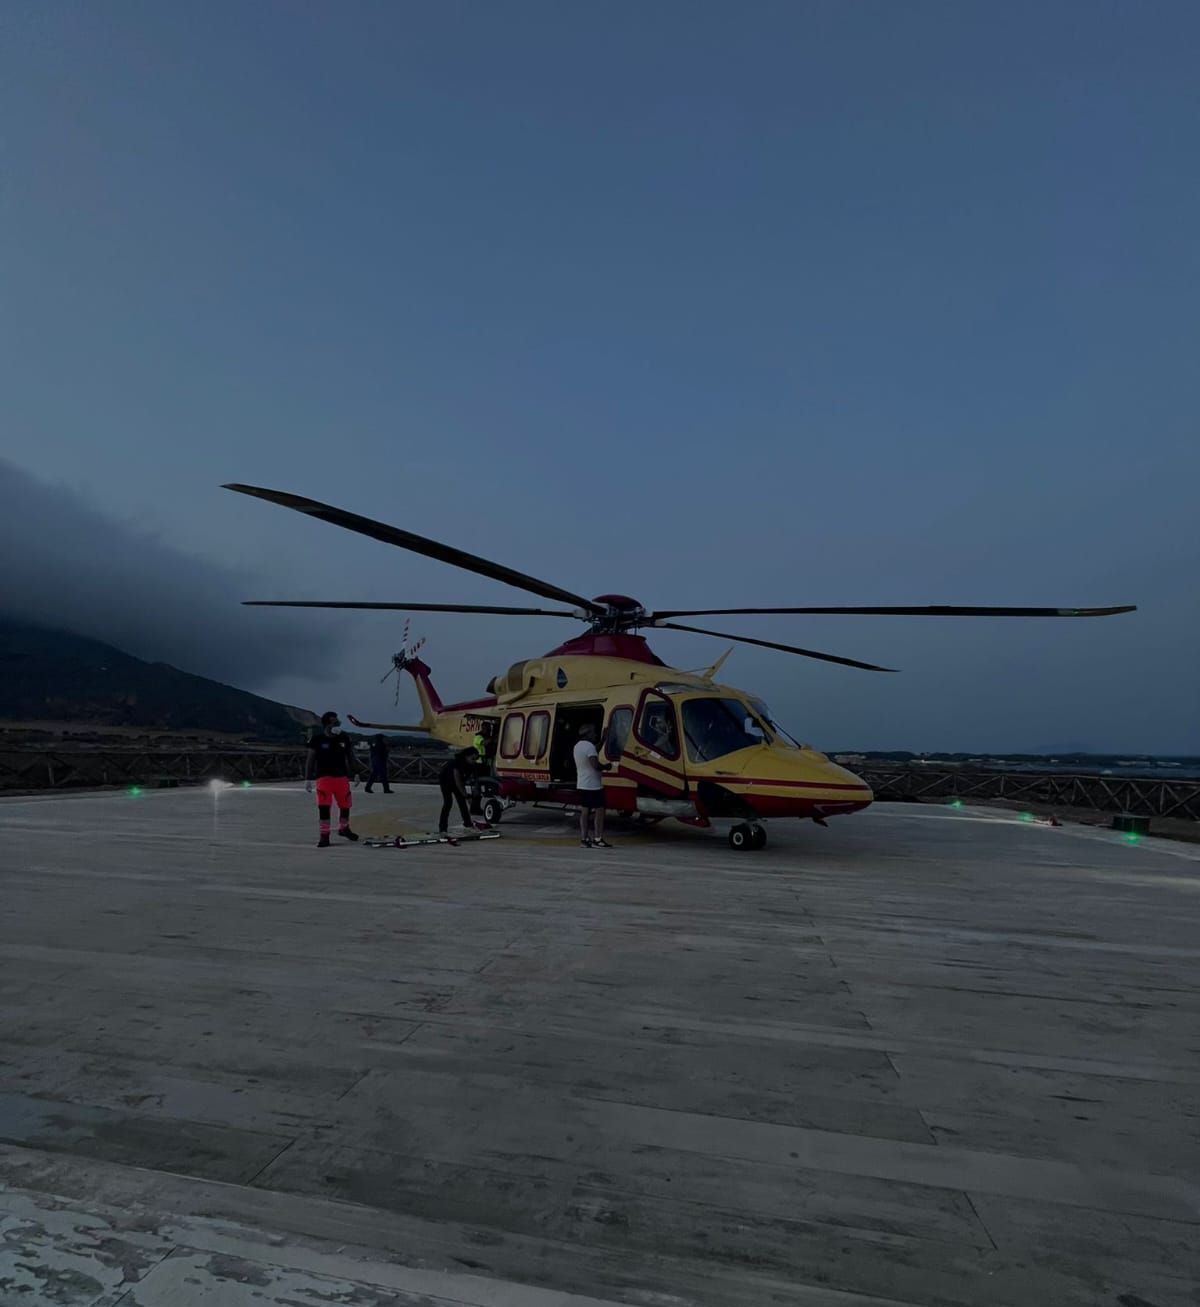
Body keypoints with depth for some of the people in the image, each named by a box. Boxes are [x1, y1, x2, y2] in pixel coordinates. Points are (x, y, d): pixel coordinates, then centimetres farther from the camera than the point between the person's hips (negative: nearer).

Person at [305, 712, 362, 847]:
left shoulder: (344, 738, 6)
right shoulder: (317, 739, -3)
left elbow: (350, 757, 15)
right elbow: (310, 760, 1)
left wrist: (355, 773, 11)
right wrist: (308, 779, -2)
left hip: (342, 776, 3)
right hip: (324, 777, -3)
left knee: (345, 805, 8)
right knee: (324, 806, -14)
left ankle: (344, 829, 33)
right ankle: (324, 835, -4)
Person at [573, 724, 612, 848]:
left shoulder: (577, 746, 13)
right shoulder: (589, 746, -17)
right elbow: (595, 765, -24)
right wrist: (606, 766, -4)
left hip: (581, 785, 9)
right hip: (593, 785, -9)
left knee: (584, 811, 9)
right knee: (599, 811, -4)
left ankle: (584, 838, 10)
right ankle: (598, 839, -4)